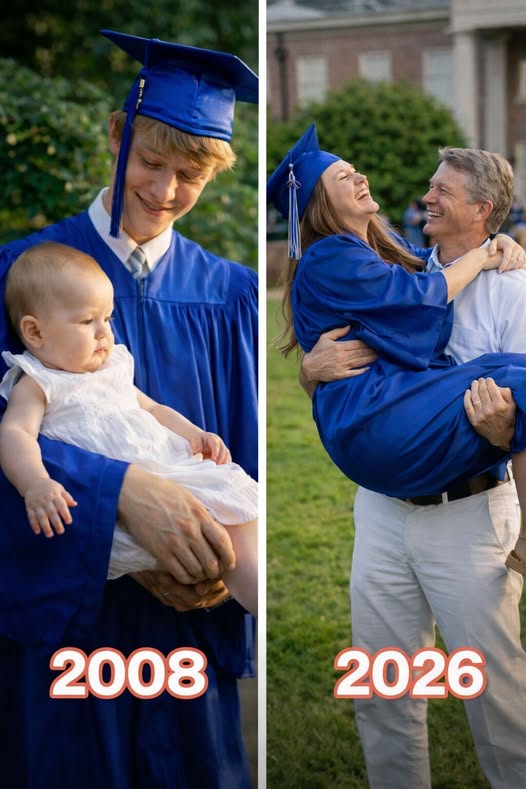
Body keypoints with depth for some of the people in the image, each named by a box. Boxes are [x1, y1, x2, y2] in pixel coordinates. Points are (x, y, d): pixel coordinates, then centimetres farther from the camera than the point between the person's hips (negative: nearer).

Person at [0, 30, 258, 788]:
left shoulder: (228, 292, 5)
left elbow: (251, 459, 4)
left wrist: (225, 560, -15)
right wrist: (120, 488, -31)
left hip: (188, 611, 2)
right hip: (62, 604, -2)